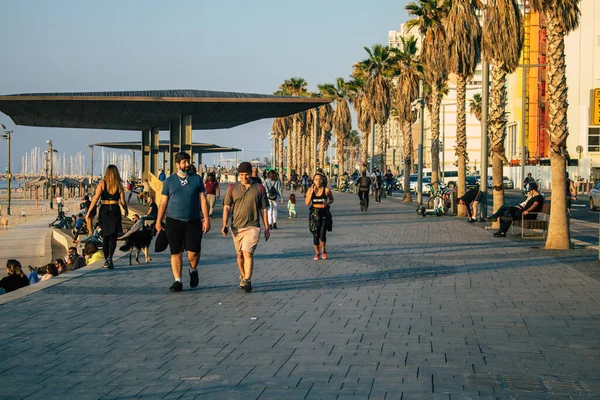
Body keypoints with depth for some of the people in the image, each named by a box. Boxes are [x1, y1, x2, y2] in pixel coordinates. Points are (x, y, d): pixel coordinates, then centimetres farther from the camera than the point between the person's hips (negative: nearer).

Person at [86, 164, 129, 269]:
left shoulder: (102, 183, -1)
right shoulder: (119, 185, 0)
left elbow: (95, 198, -9)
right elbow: (123, 201, 0)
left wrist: (88, 212, -7)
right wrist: (126, 210, 20)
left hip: (104, 210, 1)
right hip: (115, 210, -1)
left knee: (105, 236, 13)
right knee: (113, 236, 0)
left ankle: (106, 260, 18)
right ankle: (109, 257, -23)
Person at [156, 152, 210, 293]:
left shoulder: (197, 179, 7)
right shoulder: (169, 181, 7)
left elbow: (203, 200, 5)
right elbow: (163, 202, 9)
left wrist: (206, 219, -3)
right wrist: (158, 221, 6)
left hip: (193, 222, 0)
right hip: (174, 221, 0)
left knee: (193, 252, -7)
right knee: (176, 253, 0)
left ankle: (193, 270, 24)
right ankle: (177, 281, 8)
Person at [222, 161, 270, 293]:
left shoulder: (259, 188, 5)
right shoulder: (232, 188, 6)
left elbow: (263, 209, 9)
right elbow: (226, 207, 3)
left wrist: (267, 228, 9)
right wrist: (224, 224, -9)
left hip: (252, 227, -2)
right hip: (236, 227, 3)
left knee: (248, 253, -17)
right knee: (240, 255, 11)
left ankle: (247, 281, -16)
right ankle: (243, 278, 29)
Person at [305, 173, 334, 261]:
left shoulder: (326, 190, -5)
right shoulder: (310, 189, -3)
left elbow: (331, 200, 11)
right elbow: (307, 203, -8)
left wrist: (327, 203, -11)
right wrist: (311, 191, -14)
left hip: (324, 214, -1)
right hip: (314, 214, 1)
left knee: (322, 234, -11)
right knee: (315, 235, 2)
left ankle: (323, 250, 18)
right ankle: (317, 253, 24)